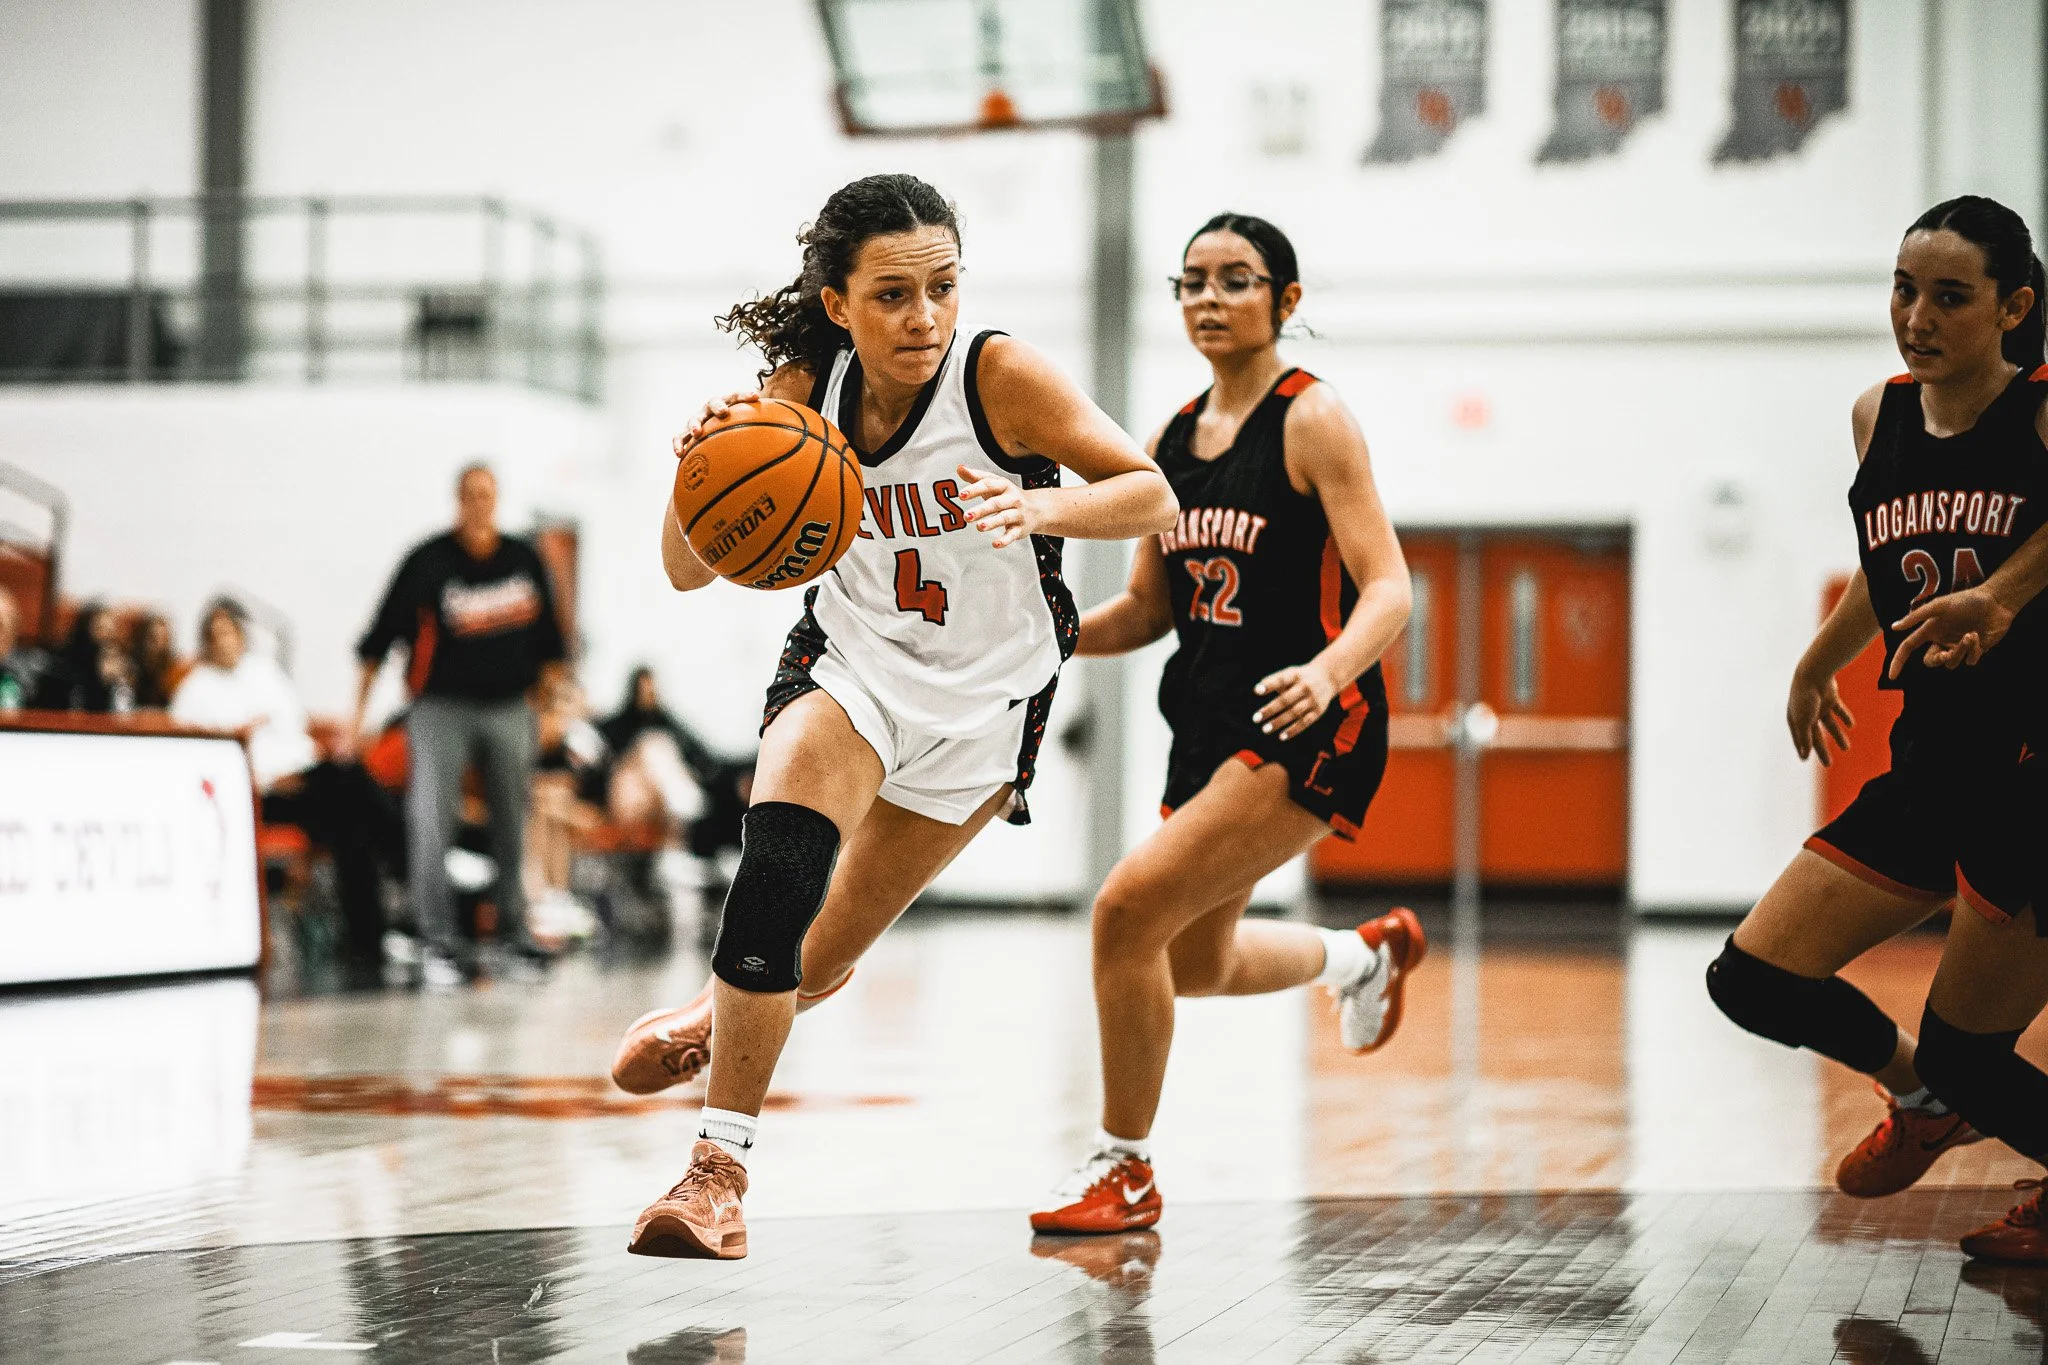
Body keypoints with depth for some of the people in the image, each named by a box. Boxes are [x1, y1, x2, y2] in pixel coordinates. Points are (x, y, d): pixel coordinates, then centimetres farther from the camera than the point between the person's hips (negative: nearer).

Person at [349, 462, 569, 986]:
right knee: (432, 822, -14)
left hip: (509, 707, 4)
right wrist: (358, 713, -8)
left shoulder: (524, 559, 3)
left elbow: (546, 638, 14)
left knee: (512, 821, 11)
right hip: (442, 706, -4)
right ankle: (437, 941, -13)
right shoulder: (428, 561, -9)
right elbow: (380, 638, -6)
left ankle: (514, 928, 24)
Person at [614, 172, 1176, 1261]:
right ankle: (718, 1167, -19)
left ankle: (717, 1020, 44)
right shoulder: (803, 389, -13)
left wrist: (1043, 505, -42)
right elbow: (688, 570, -9)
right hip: (851, 662, 1)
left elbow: (1150, 495, -22)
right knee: (781, 860, -29)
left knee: (815, 963, 8)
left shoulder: (1001, 375, -23)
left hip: (984, 700, -1)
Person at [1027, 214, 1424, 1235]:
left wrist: (1328, 670, -36)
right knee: (1193, 963, 21)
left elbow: (1389, 589, -18)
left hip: (1307, 728, -8)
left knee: (1131, 906, -20)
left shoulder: (1312, 420, -11)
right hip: (1211, 727, 8)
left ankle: (1122, 1169, -3)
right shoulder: (1171, 441, 8)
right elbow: (1148, 609, 15)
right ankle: (1364, 953, 52)